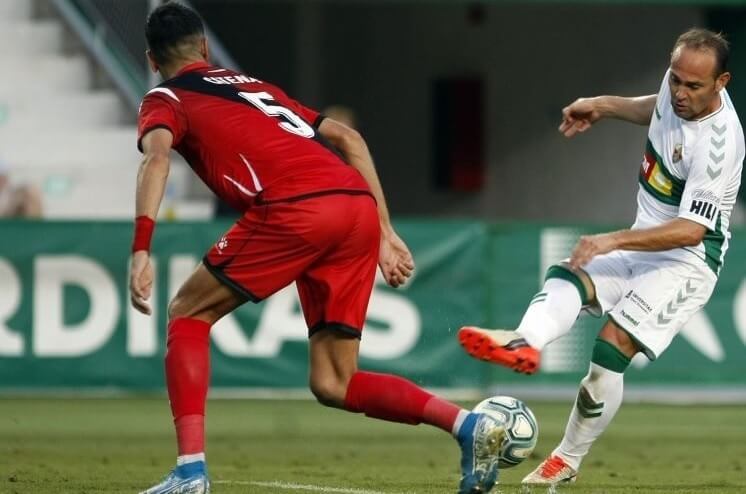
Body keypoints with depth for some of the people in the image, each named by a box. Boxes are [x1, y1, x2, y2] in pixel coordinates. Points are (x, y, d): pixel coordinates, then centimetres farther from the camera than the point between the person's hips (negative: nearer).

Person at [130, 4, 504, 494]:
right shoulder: (254, 85, 36)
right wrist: (385, 232, 27)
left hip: (293, 209, -6)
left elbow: (157, 155, -6)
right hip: (359, 204, 6)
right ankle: (468, 425, -5)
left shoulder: (165, 100, 18)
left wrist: (142, 250, -15)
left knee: (188, 315, 14)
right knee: (333, 385, 12)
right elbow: (348, 138, 29)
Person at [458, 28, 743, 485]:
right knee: (566, 278, -19)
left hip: (687, 261, -8)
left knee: (611, 348, -20)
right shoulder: (679, 88, -3)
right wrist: (606, 105, 13)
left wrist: (613, 241, -36)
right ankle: (526, 342, -49)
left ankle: (568, 461, -8)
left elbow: (691, 231, -29)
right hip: (645, 246, 8)